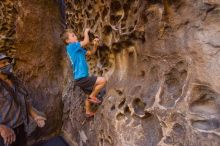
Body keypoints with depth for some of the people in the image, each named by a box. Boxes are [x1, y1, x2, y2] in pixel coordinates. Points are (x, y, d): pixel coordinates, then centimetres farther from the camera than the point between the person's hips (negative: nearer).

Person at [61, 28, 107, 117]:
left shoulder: (78, 49, 15)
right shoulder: (71, 47, -11)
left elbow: (91, 53, 19)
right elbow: (86, 41, -18)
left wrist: (95, 45, 2)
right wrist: (86, 32, 0)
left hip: (82, 78, 10)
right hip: (81, 78, -10)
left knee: (90, 94, 25)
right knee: (103, 81, -16)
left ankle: (88, 112, 41)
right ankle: (92, 96, 2)